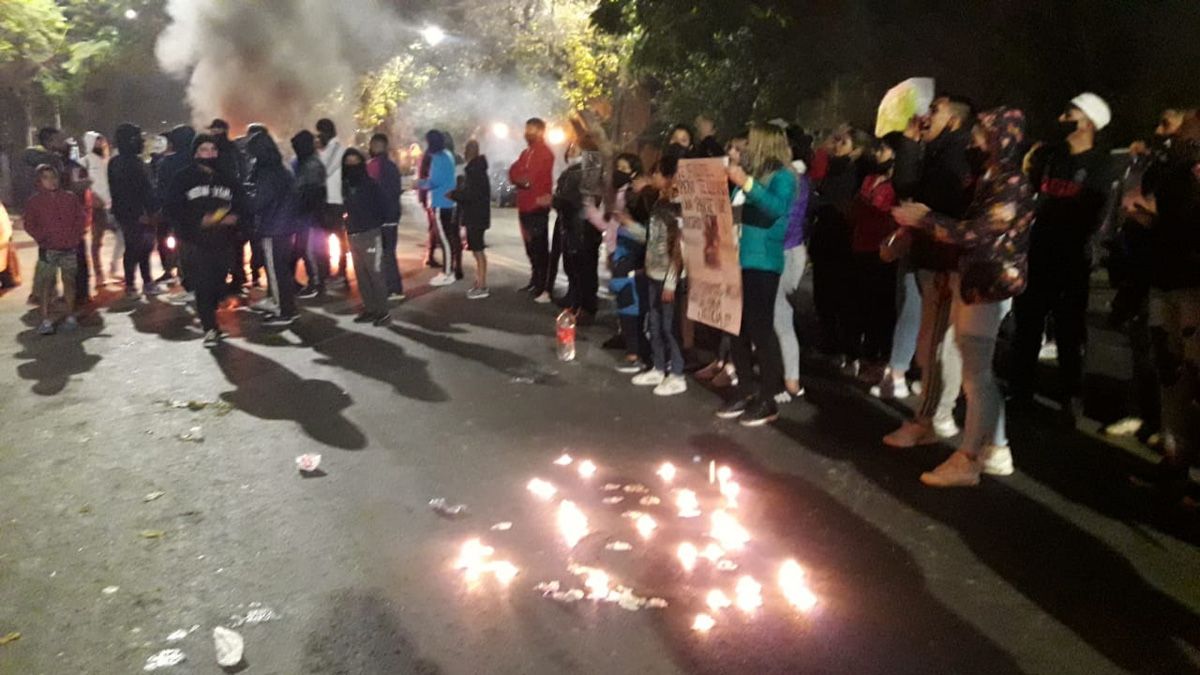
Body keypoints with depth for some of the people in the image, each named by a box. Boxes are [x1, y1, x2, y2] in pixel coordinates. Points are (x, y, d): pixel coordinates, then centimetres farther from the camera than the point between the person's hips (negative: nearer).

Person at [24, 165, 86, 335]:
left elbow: (81, 218, 7)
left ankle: (70, 317, 19)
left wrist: (75, 237, -3)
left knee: (69, 281, 9)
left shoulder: (70, 197, 6)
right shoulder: (35, 201, 2)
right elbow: (30, 225, 2)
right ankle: (45, 321, -5)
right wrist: (42, 238, -10)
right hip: (48, 250, -2)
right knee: (45, 284, -6)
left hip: (69, 248, 2)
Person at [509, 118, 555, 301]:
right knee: (531, 247, 16)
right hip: (525, 206, 9)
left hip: (537, 206, -9)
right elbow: (513, 172, 7)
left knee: (540, 248, -9)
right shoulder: (526, 152, 18)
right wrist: (523, 178, -11)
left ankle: (545, 288, -7)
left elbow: (532, 176, -18)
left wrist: (519, 177, -1)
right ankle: (535, 282, 26)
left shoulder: (545, 152, -10)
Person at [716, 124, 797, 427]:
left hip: (762, 262, -8)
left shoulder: (782, 176, -4)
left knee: (760, 329, -6)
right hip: (738, 259, 8)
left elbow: (777, 209, -22)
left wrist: (746, 184, -26)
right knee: (738, 328, 8)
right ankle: (745, 392, 17)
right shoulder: (752, 172, 18)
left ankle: (767, 400, 0)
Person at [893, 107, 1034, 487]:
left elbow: (976, 234, -22)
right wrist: (925, 218, 15)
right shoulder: (993, 179, 13)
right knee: (979, 372, 14)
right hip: (972, 282, 10)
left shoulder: (1013, 184, -16)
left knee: (975, 375, -3)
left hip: (988, 288, -10)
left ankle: (968, 460, 5)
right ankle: (995, 451, 24)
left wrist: (923, 219, -14)